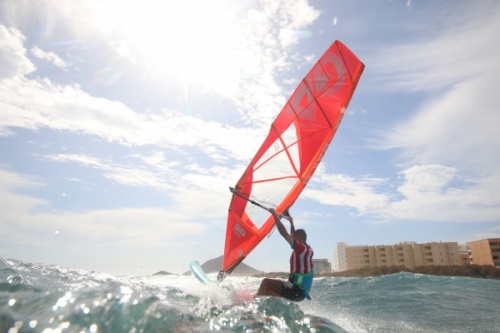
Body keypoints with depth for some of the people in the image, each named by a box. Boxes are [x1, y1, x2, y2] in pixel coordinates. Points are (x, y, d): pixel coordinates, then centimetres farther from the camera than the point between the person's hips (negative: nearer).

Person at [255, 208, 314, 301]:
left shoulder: (300, 247, -12)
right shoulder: (309, 250, 12)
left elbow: (284, 233, -16)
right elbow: (293, 235, 29)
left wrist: (275, 215, -9)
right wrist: (291, 222, 34)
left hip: (296, 290, -9)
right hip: (302, 292, 9)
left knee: (266, 282, -9)